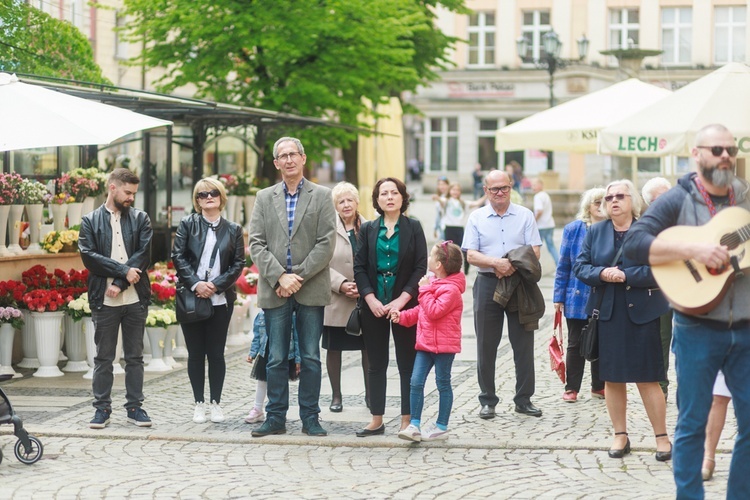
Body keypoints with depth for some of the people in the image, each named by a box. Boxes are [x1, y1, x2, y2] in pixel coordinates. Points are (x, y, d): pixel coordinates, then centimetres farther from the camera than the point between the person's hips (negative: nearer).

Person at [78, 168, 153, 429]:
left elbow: (143, 254, -4)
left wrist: (120, 283, -13)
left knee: (135, 356, 7)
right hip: (104, 300, -1)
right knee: (103, 358, 5)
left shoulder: (140, 219, 7)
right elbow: (89, 256, -7)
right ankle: (102, 408, 12)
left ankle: (135, 406, 15)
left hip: (135, 299, 1)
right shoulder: (90, 221, 5)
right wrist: (124, 271, -14)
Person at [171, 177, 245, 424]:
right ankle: (199, 403, 11)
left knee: (216, 353, 2)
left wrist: (216, 285, -10)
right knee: (195, 353, 4)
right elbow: (178, 257, -3)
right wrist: (196, 284, -14)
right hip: (191, 298, 0)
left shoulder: (233, 229, 7)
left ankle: (216, 403, 10)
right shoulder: (188, 224, 4)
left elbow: (239, 263, 2)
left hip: (220, 299, 0)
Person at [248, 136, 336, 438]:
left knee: (310, 358, 4)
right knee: (276, 359, 4)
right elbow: (256, 244, 2)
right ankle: (276, 418, 11)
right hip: (274, 289, 2)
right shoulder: (264, 198, 10)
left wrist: (298, 277, -11)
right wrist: (280, 277, -11)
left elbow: (326, 244, -4)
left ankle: (310, 418, 11)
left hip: (311, 289, -1)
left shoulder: (321, 196, 4)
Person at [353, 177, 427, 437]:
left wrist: (401, 300, -12)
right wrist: (371, 299, -9)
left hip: (404, 305, -2)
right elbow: (359, 267, 4)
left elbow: (421, 267, -3)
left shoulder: (413, 228, 2)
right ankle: (376, 420, 12)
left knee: (407, 364, 1)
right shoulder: (368, 229, 8)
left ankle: (407, 420, 6)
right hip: (374, 306, 2)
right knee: (376, 365, 6)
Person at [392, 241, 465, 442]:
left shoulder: (451, 289, -16)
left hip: (444, 345, -8)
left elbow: (434, 311, -26)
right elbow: (421, 310, 21)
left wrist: (425, 290, -19)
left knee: (443, 384, 4)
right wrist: (403, 316, 9)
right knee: (416, 382, 0)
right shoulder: (432, 282, 13)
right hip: (425, 342, 8)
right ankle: (414, 425, 0)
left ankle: (441, 427, 13)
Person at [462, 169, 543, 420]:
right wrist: (496, 262, -19)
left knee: (524, 343, 3)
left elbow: (534, 252, -1)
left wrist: (512, 266, -17)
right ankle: (487, 401, 12)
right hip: (487, 284, 0)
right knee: (486, 345, 4)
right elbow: (471, 255, -2)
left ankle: (524, 399, 12)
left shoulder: (525, 215, 5)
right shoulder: (476, 218, 5)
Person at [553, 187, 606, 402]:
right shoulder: (573, 229, -1)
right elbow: (564, 265, 1)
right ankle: (571, 388, 14)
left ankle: (599, 387, 23)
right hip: (577, 297, -1)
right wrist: (559, 296, -2)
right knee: (576, 344, 6)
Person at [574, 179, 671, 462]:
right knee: (612, 378, 7)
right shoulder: (595, 233, 9)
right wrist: (601, 273, -15)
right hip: (607, 315, 3)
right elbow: (580, 266, 4)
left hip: (641, 314, -3)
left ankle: (662, 437, 8)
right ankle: (620, 435, 18)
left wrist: (626, 275, -19)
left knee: (647, 379, -1)